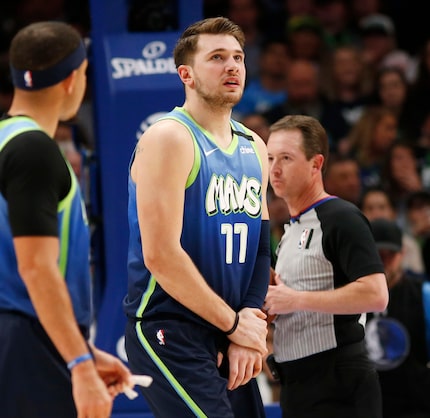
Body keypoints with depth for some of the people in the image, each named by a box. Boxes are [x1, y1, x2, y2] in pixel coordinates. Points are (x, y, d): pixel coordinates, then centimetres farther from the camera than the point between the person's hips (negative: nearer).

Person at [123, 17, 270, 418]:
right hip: (168, 332, -8)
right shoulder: (169, 137, -11)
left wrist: (250, 328, -3)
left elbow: (260, 249, 13)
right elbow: (160, 255, -18)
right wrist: (235, 324, -12)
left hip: (227, 337, 8)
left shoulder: (255, 148, 14)